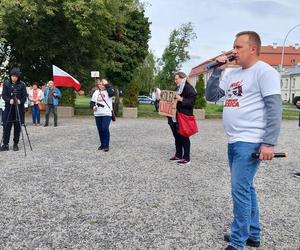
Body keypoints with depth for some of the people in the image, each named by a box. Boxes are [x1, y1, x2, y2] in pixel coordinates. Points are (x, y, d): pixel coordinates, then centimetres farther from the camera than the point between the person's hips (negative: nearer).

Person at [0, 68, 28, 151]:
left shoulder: (22, 84, -2)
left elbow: (25, 96, -1)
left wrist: (20, 101, -20)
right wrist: (9, 100, -20)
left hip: (19, 108, 0)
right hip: (8, 108, 0)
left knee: (17, 126, 2)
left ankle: (15, 144, 12)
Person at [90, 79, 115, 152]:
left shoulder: (108, 91, -1)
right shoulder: (96, 92, 13)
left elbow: (112, 93, -26)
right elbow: (92, 102, 17)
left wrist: (107, 85, -17)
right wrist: (93, 106, -4)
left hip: (107, 114, -5)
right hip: (97, 114, 5)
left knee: (105, 128, -16)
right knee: (100, 130, 9)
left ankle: (106, 145, -6)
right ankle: (102, 144, 23)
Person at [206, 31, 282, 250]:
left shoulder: (264, 71, -9)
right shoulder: (232, 74, 15)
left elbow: (274, 108, -15)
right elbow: (211, 96, 14)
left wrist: (269, 143, -21)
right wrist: (217, 70, 4)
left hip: (250, 143, -8)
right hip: (234, 141, 9)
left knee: (240, 190, -7)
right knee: (246, 188, 16)